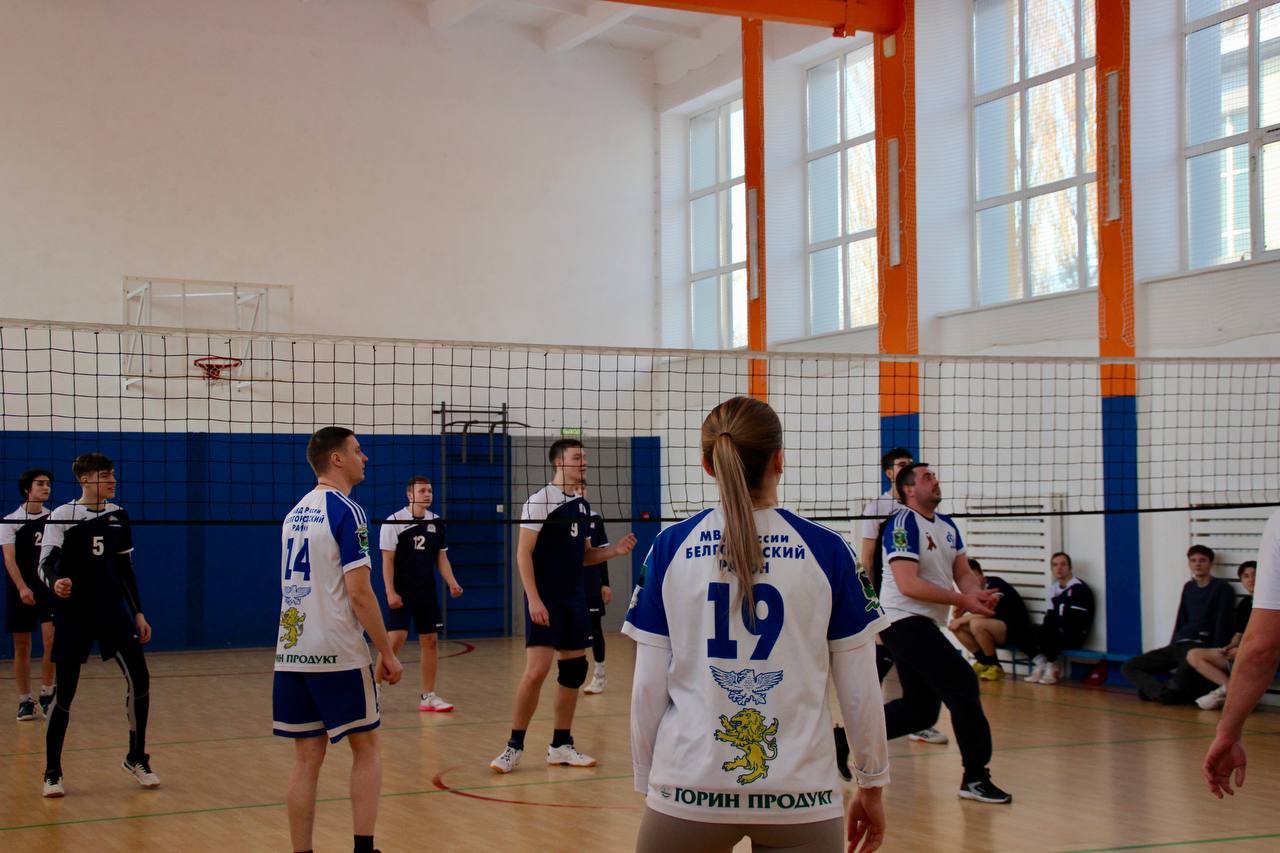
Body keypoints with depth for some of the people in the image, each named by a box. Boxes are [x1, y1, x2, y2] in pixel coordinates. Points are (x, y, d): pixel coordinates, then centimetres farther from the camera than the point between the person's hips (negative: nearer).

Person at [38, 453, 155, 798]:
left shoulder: (118, 516, 7)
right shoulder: (62, 516, -7)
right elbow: (46, 562, -18)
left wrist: (138, 613, 13)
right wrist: (55, 581, -40)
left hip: (112, 610, 4)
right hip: (72, 614, -4)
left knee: (139, 677, -3)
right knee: (64, 692, -3)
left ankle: (136, 759, 14)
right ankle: (52, 772, 11)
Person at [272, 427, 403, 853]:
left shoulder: (296, 512, 14)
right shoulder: (346, 511, -10)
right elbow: (359, 592, -15)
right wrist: (387, 653, -8)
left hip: (291, 653, 6)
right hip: (337, 655, -6)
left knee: (306, 758, 8)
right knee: (366, 748, 7)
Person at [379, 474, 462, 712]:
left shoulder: (436, 523, 8)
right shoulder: (394, 521, -7)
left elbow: (441, 558, 13)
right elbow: (387, 560, -8)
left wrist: (452, 583, -2)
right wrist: (390, 592, -15)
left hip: (427, 593, 5)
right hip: (401, 593, -5)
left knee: (430, 641, 5)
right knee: (396, 638, -14)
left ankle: (428, 696, 13)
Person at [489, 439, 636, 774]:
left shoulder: (582, 505, 13)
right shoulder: (540, 500, -9)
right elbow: (523, 553, -12)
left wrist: (613, 550, 2)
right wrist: (533, 598, -20)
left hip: (574, 599, 8)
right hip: (545, 601, -8)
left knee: (574, 670, 8)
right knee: (537, 670, -14)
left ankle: (561, 745, 17)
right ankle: (514, 746, -2)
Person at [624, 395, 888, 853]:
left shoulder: (669, 548, -1)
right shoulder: (826, 550, -3)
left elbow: (648, 687, 0)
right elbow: (860, 689, 0)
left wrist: (647, 782, 11)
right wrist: (872, 785, 12)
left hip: (688, 788, 1)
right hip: (800, 796, -1)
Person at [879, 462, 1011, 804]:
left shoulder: (947, 526, 14)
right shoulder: (903, 525, -14)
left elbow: (963, 572, 12)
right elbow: (908, 584, -23)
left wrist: (977, 592, -12)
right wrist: (960, 600, -25)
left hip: (924, 625, 10)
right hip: (904, 620, -10)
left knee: (921, 709, 12)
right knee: (963, 684, -14)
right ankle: (975, 778, -8)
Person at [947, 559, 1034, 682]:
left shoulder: (994, 584, -17)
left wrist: (961, 620, -20)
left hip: (1014, 630, -8)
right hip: (994, 628, 8)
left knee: (977, 624, -34)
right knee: (956, 626, -5)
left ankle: (995, 667, -16)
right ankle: (983, 662, 2)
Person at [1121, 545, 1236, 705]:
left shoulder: (1222, 588, 0)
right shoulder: (1188, 588, 20)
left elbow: (1222, 625, -7)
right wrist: (1172, 648, 12)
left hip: (1201, 647, -8)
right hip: (1178, 645, 8)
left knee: (1177, 688, -34)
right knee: (1129, 667, -4)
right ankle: (1161, 692, -16)